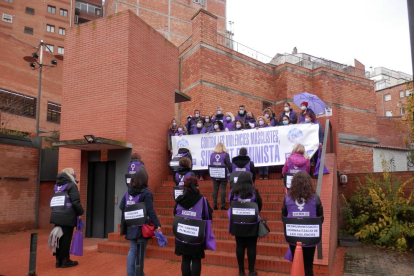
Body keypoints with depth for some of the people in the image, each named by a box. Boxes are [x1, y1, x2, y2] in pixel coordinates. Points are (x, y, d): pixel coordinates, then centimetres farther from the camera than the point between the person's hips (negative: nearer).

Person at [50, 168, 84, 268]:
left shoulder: (57, 186, 17)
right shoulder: (71, 185, -6)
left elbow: (55, 201, 14)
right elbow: (76, 202, -13)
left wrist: (57, 211, 14)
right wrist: (80, 213, -3)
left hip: (57, 216, 7)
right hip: (67, 217, -7)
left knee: (59, 238, 12)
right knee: (66, 239, 1)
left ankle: (59, 260, 18)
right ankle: (65, 260, 8)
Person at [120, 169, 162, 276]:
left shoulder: (128, 191, 4)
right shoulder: (146, 193, -13)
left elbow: (121, 206, 6)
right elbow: (150, 211, -20)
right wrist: (157, 224, -20)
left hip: (131, 227, 5)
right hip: (142, 227, -5)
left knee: (132, 250, 13)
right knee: (141, 251, 6)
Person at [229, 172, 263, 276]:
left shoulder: (234, 191, -7)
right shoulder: (254, 191, -10)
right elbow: (260, 205, 0)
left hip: (238, 223, 2)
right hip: (252, 224, -2)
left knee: (239, 246, 9)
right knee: (251, 247, 6)